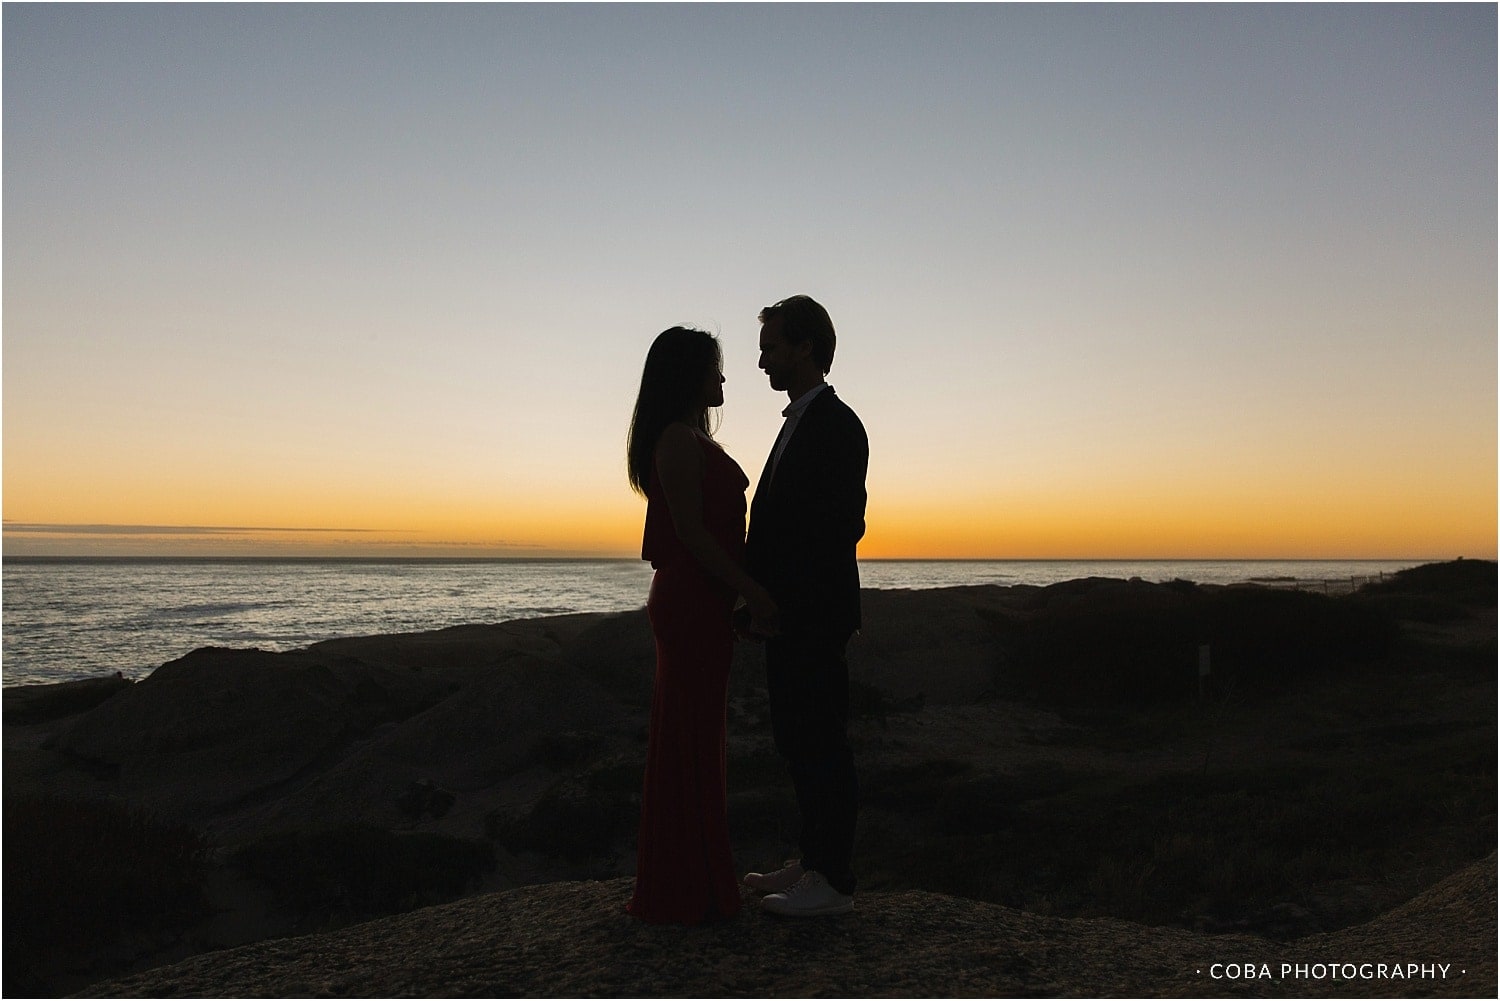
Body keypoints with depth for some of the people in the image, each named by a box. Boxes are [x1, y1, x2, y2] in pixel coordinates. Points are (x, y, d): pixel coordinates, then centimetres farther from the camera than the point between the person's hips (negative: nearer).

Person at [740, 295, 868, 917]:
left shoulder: (834, 424, -12)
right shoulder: (799, 421, 18)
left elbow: (839, 527, -19)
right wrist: (755, 597, 13)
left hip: (814, 620, -10)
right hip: (789, 616, 10)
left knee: (821, 744, -3)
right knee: (797, 742, 16)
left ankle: (834, 882, 8)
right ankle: (813, 860, 28)